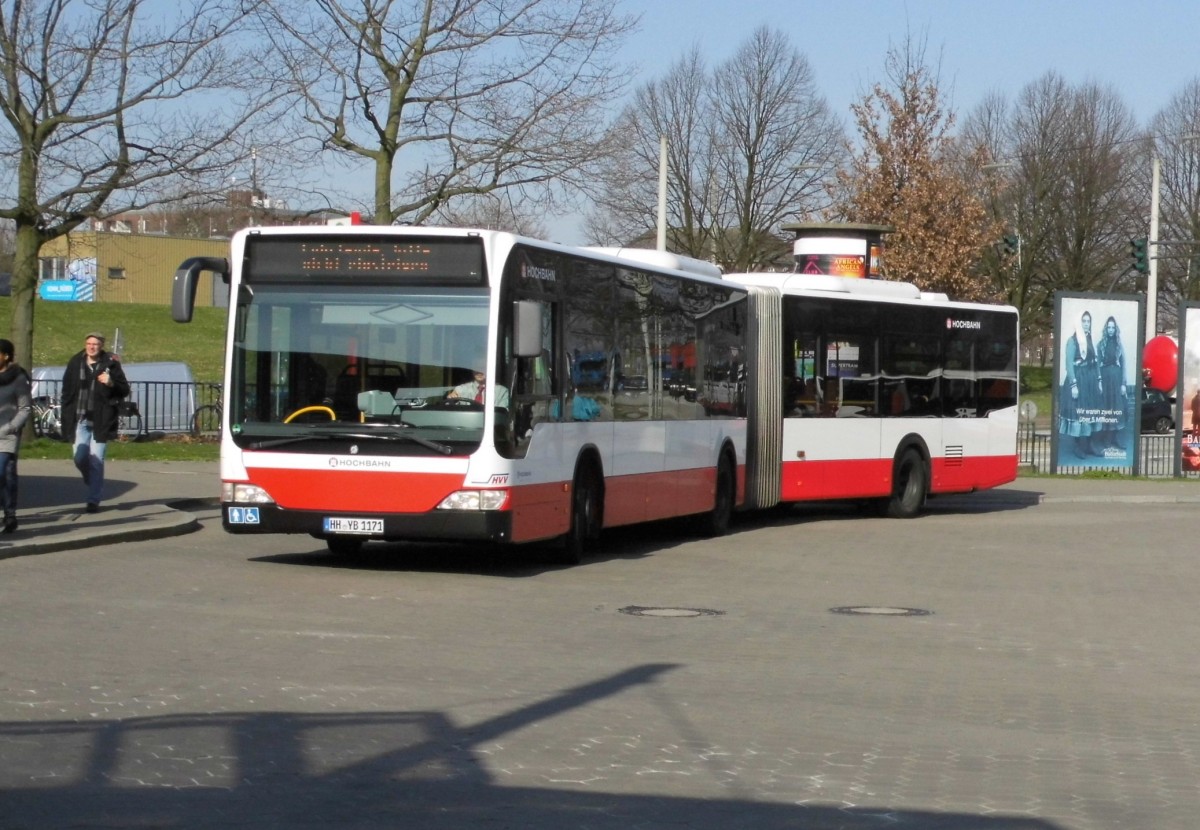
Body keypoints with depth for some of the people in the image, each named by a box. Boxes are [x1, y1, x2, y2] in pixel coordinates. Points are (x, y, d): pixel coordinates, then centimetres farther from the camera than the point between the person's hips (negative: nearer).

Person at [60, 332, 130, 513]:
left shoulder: (110, 364, -1)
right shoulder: (75, 363, 6)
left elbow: (125, 390, 3)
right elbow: (66, 391, 11)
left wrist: (111, 383, -18)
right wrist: (67, 418, 6)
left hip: (101, 421, -3)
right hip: (80, 420, 3)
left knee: (96, 461, -4)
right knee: (80, 459, 2)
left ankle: (94, 500, 4)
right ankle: (93, 484, 31)